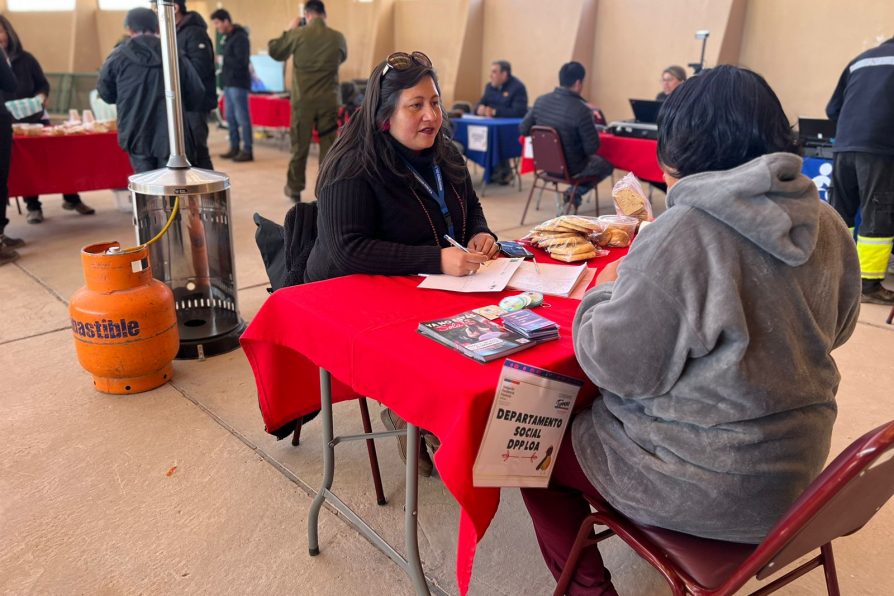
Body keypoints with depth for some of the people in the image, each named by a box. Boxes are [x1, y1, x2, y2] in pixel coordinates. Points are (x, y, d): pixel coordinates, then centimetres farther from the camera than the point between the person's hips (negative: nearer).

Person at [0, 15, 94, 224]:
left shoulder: (25, 59, 2)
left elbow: (43, 84, 7)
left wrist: (40, 98, -14)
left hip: (35, 118, 1)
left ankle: (71, 199, 12)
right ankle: (33, 207, 4)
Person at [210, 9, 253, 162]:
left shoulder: (240, 37, -11)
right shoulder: (226, 38, 17)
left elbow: (241, 61, -20)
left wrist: (223, 59, -11)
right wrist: (223, 75, 3)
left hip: (238, 83, -9)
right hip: (228, 83, 9)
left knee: (242, 117, -6)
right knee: (230, 117, 10)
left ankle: (247, 151, -2)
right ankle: (234, 148, 18)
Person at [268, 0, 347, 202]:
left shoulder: (298, 34, -7)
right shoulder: (338, 37, -1)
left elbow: (274, 51, 6)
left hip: (303, 99, -1)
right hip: (329, 99, 1)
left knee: (300, 145, 10)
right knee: (328, 146, 5)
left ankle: (294, 189, 21)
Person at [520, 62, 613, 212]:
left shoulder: (541, 101, -9)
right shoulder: (581, 109, -24)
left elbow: (523, 129, 2)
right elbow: (592, 148, -19)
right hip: (571, 167, -7)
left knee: (594, 159, 35)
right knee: (607, 165, 24)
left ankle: (574, 191, 16)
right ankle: (576, 192, 4)